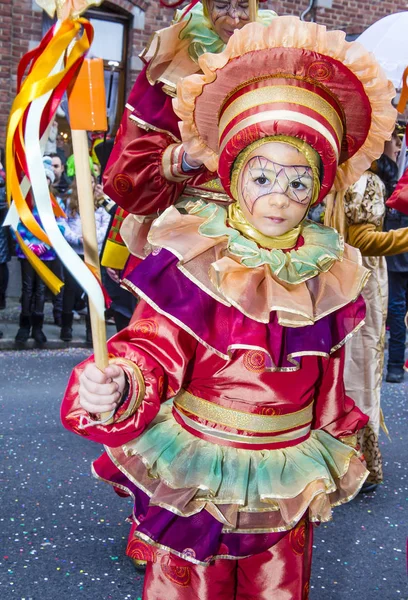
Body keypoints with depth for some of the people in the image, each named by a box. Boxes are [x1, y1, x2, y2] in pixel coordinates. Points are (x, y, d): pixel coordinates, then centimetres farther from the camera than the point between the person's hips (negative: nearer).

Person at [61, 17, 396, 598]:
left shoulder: (327, 272, -4)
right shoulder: (195, 258, -16)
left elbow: (330, 384, 8)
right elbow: (155, 349, -17)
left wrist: (335, 455, 18)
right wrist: (120, 386, -39)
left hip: (287, 489, 3)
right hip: (194, 481, -2)